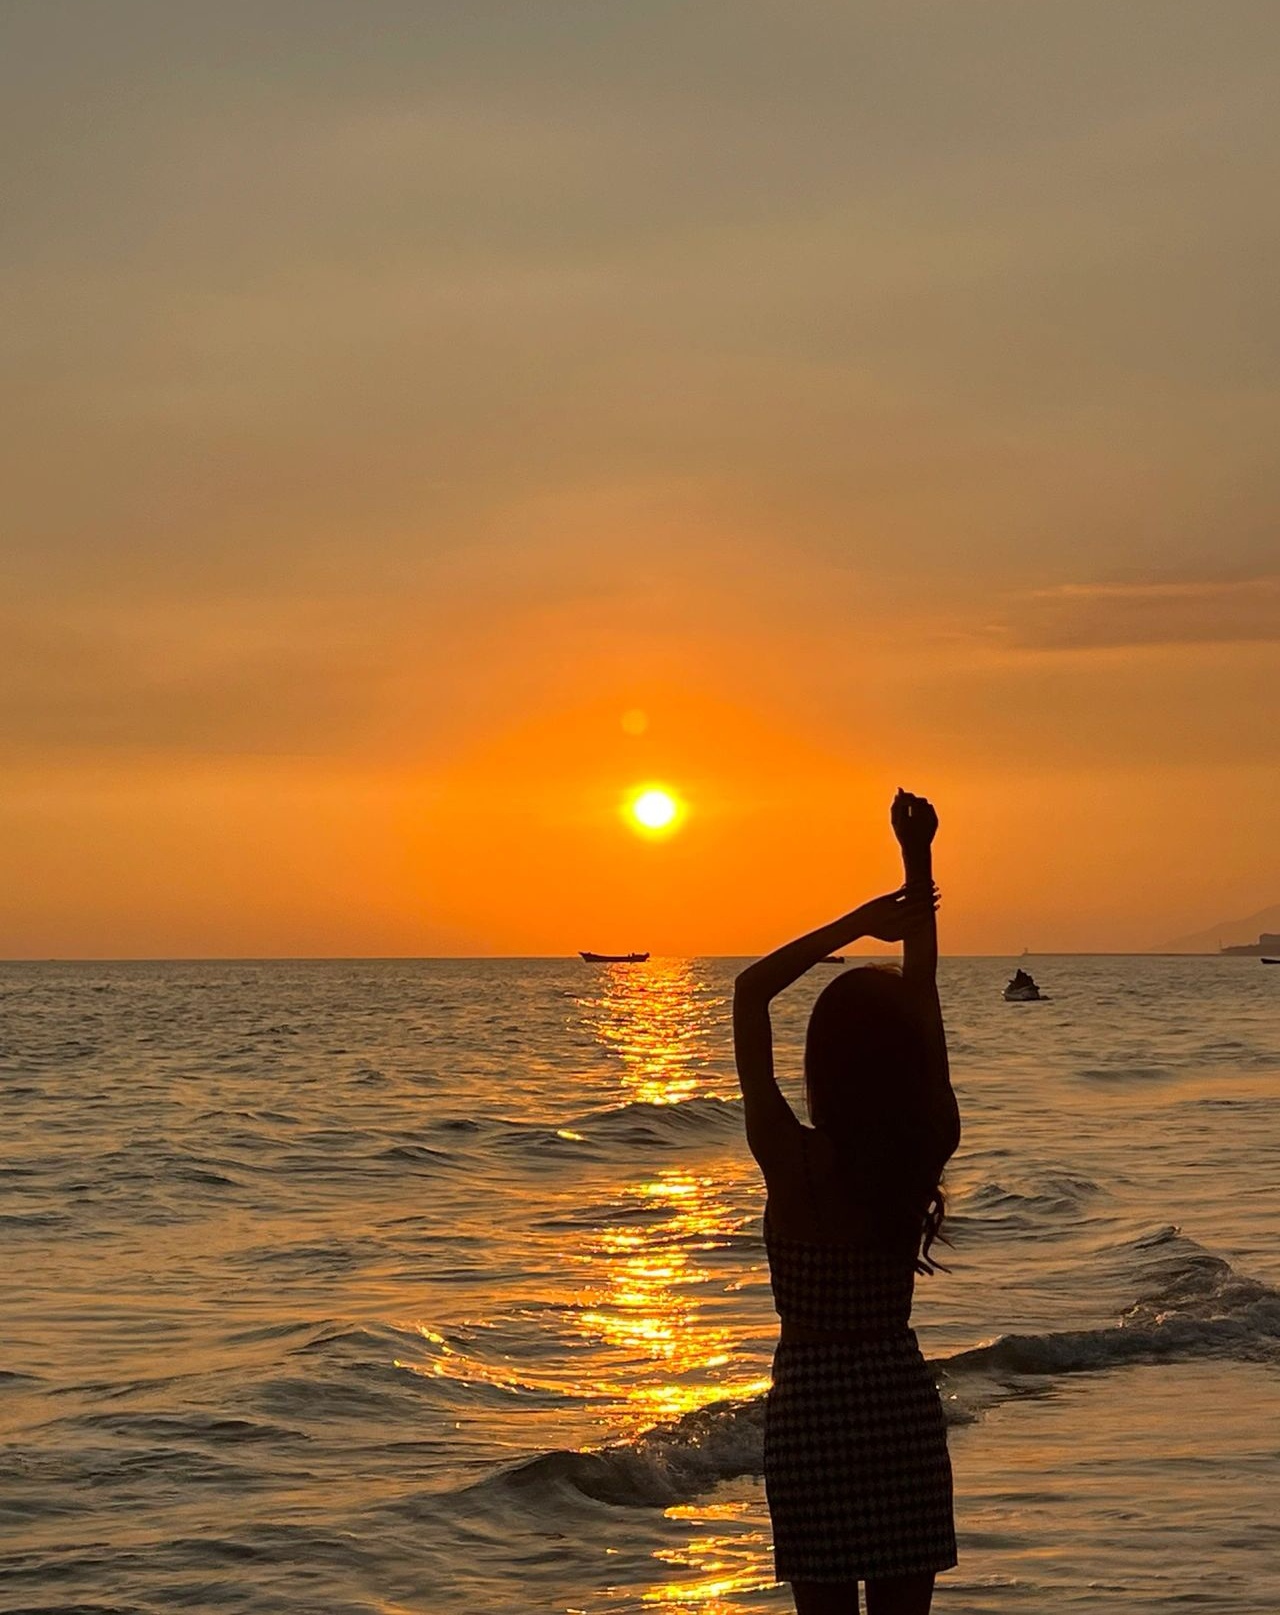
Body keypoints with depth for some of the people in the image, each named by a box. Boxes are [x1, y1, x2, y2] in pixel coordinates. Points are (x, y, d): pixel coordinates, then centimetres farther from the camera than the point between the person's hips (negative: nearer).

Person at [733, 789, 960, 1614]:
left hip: (810, 1404, -3)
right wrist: (920, 863, 6)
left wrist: (857, 922, -8)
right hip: (904, 1399, 3)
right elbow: (923, 989, 1)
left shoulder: (792, 1161, -16)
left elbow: (750, 992, -9)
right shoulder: (923, 1157, -8)